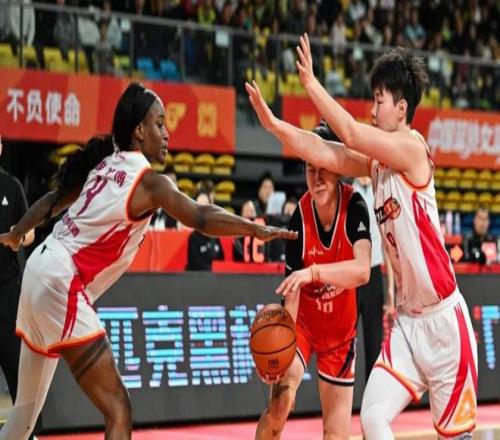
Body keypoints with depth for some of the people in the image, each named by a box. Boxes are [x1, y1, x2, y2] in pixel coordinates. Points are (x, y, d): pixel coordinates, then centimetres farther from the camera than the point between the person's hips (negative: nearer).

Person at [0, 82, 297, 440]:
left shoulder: (105, 163, 13)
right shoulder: (148, 180, -10)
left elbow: (53, 201, 24)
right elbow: (201, 218, -22)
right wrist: (258, 230, -18)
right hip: (64, 287, -9)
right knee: (118, 410, -11)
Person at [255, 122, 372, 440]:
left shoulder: (355, 207, -22)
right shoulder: (299, 217, -21)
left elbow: (362, 271, -37)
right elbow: (292, 292, -22)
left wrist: (313, 272, -52)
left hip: (341, 327, 1)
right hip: (303, 321, -1)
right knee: (279, 404, -21)